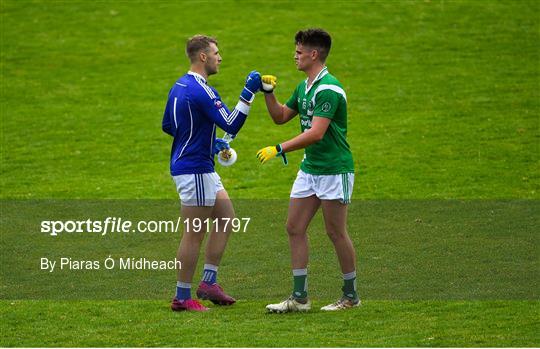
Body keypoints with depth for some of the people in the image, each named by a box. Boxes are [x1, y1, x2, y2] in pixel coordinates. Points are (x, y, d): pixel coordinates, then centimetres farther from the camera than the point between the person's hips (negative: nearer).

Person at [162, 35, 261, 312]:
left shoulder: (180, 86, 11)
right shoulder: (201, 91, -20)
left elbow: (167, 126, 19)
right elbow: (231, 125, -23)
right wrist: (248, 93, -21)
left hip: (202, 169, 10)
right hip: (194, 171, -10)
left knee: (226, 219, 14)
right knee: (194, 235, -3)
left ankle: (208, 283, 14)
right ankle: (182, 297, 4)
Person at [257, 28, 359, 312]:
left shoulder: (328, 89, -20)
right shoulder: (304, 87, 11)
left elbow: (316, 133, -28)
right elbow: (280, 117, 22)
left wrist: (279, 149, -29)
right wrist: (269, 92, 6)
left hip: (334, 170, -9)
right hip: (309, 168, 9)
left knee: (336, 233, -1)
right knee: (295, 228, 5)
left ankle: (351, 296, 13)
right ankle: (299, 297, 7)